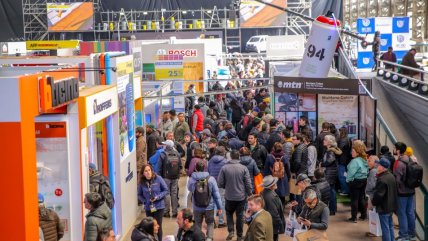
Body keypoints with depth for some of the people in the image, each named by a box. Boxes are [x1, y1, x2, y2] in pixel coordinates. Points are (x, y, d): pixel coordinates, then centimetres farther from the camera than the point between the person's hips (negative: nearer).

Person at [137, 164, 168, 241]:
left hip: (159, 207, -2)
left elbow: (166, 190, -6)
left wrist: (157, 197, -17)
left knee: (158, 226, 0)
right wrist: (145, 201, -7)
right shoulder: (141, 182, -7)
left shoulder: (158, 179, -13)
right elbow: (140, 195, 8)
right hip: (148, 208, 2)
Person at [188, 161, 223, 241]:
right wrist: (219, 207, -1)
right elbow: (216, 194, -8)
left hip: (197, 208, 1)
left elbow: (189, 189, 11)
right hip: (209, 207, 0)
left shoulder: (192, 180, -11)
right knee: (210, 223, 17)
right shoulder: (211, 179, -12)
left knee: (198, 224, 19)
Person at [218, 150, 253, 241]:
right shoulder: (243, 168, -12)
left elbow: (220, 184, -7)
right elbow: (248, 184, -8)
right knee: (240, 216, 13)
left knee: (229, 213, 21)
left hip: (229, 196, 0)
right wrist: (250, 194, 7)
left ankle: (231, 231, 6)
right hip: (241, 196, 0)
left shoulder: (224, 168, -12)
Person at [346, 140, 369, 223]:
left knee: (354, 199, 0)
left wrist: (348, 180, -11)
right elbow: (367, 171, 12)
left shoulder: (355, 161, -22)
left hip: (355, 181, -8)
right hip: (364, 180, 8)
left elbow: (351, 173, -24)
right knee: (361, 198, 18)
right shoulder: (365, 160, 6)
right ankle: (363, 215, 25)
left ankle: (353, 217, 4)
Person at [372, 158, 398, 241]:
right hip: (391, 206, 9)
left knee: (385, 228, -2)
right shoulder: (391, 176, 6)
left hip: (383, 207, -9)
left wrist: (374, 202, -6)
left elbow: (378, 194, -23)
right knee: (390, 226, 19)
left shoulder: (382, 179, -25)